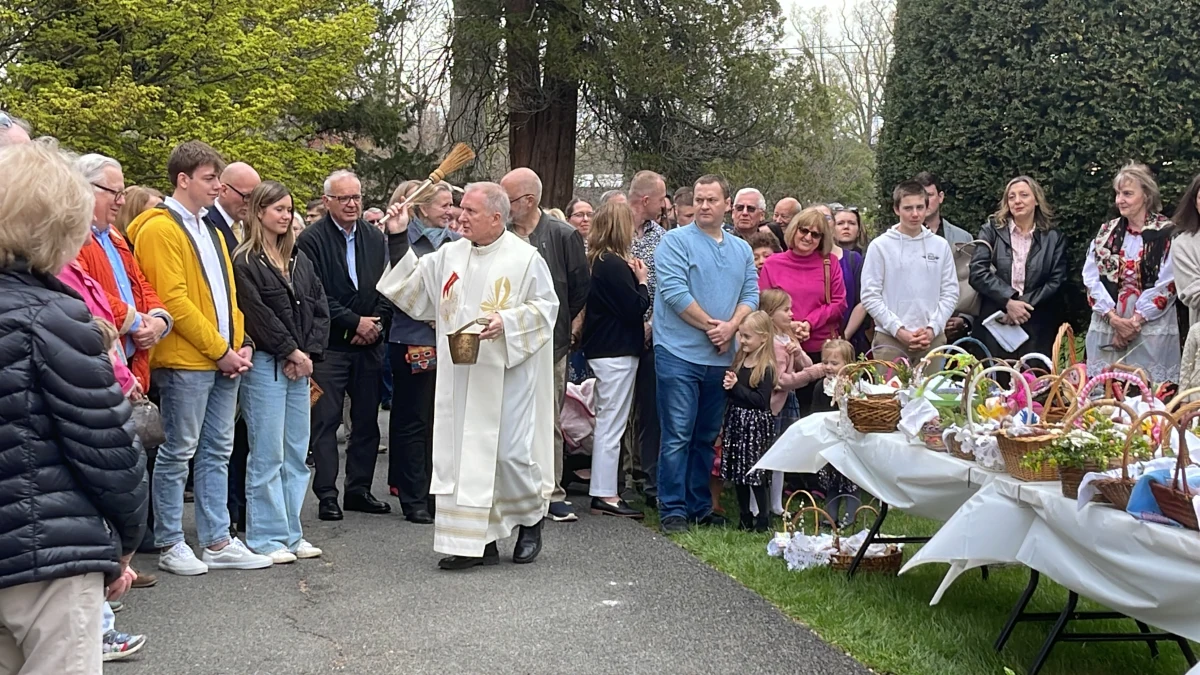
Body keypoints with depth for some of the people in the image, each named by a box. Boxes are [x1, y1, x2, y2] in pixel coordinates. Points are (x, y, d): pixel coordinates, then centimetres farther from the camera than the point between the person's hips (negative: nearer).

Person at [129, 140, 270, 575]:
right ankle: (170, 544, 9)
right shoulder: (160, 229, -9)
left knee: (217, 452, 11)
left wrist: (241, 343, 4)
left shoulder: (210, 229, 19)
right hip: (185, 362, -8)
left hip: (225, 361, 8)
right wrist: (219, 350, -14)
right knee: (178, 452, -1)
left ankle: (217, 541, 17)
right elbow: (173, 299, -16)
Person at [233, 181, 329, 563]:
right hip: (265, 366, -7)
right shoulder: (244, 262, -5)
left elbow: (320, 308, 11)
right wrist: (291, 352, -10)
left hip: (300, 366, 7)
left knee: (297, 455, 9)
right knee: (267, 455, -3)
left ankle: (291, 533, 16)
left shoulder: (299, 259, 15)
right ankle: (266, 537, 4)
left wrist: (309, 352, -2)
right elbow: (257, 315, -12)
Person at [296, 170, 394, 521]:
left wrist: (377, 323, -5)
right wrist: (355, 322, -13)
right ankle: (327, 494, 2)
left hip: (369, 343, 5)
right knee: (326, 421, -3)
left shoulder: (375, 237, 11)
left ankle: (359, 489, 19)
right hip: (330, 344, -5)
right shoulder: (311, 239, -7)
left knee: (366, 420, 10)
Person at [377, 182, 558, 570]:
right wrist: (398, 239, 11)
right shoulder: (449, 255, 8)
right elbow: (413, 289, 16)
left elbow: (546, 306, -2)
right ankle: (479, 541, 10)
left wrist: (506, 321, -16)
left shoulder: (525, 258, -4)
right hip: (460, 374, 5)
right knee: (463, 452, 3)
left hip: (507, 372, -5)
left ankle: (531, 521, 24)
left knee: (509, 450, -3)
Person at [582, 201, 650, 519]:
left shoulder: (597, 261, 11)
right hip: (617, 351, -10)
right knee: (612, 424, -5)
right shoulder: (614, 264, -18)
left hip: (600, 347, 10)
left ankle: (603, 491, 21)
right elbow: (636, 307, -17)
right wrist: (642, 280, -2)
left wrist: (633, 278, 5)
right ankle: (606, 495, -1)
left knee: (606, 422, 15)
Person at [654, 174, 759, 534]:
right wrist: (710, 324, -11)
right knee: (678, 436, -6)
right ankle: (672, 509, 0)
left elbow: (751, 294, 8)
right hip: (680, 353, -6)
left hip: (721, 356, 6)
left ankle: (700, 506, 21)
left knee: (707, 436, 12)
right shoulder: (676, 241, -4)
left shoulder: (742, 250, 14)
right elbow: (674, 292, -14)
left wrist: (730, 327, -10)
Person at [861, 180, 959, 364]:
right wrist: (899, 330, -10)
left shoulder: (940, 246, 10)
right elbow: (870, 296, -3)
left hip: (933, 339, 2)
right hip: (890, 339, -2)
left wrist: (932, 328, -5)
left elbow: (950, 293, 8)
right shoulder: (880, 246, 1)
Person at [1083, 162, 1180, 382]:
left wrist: (1136, 320, -13)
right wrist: (1113, 317, -9)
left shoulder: (1167, 233, -2)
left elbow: (1167, 284, -8)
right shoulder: (1107, 231, 11)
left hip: (1150, 330, -4)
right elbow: (1091, 277, 4)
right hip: (1106, 327, 4)